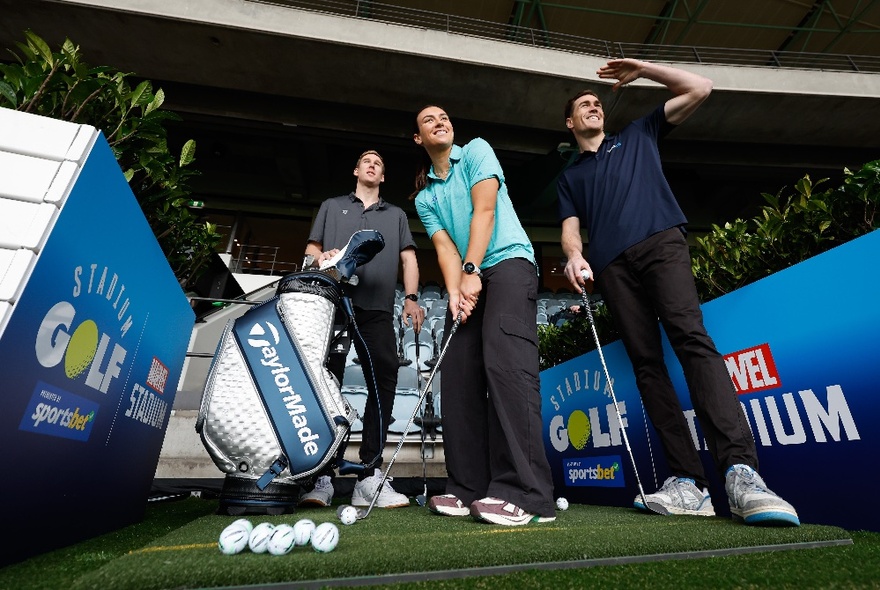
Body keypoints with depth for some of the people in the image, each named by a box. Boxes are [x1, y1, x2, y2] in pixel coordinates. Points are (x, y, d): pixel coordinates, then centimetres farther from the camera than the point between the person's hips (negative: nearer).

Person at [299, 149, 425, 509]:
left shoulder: (396, 215, 25)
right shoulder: (331, 207, 25)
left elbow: (408, 258, 14)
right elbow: (311, 249, 19)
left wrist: (411, 298, -2)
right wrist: (320, 257, -6)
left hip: (377, 308, 1)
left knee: (384, 382, -8)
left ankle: (370, 476, -1)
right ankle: (321, 477, 1)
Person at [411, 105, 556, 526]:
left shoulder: (477, 151, 10)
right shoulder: (424, 197, 19)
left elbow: (484, 210, -6)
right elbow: (444, 247, 5)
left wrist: (471, 270, -16)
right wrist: (454, 291, -13)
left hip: (508, 262, -5)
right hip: (466, 281, 5)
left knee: (506, 363, -23)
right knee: (458, 375, -5)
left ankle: (525, 493, -20)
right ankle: (468, 488, 4)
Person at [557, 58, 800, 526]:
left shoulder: (638, 135, 30)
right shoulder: (569, 177, 28)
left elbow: (700, 89, 24)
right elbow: (570, 227, 13)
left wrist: (641, 69, 27)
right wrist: (574, 255, -9)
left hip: (660, 242, -1)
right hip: (611, 266, 2)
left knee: (691, 338, -24)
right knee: (646, 365, -8)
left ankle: (741, 472, -29)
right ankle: (688, 482, -10)